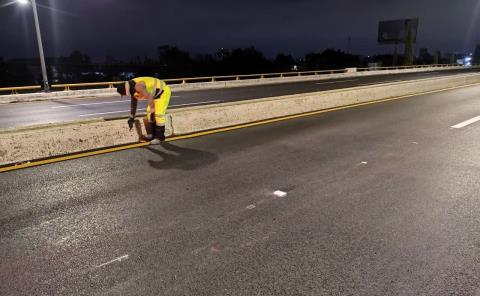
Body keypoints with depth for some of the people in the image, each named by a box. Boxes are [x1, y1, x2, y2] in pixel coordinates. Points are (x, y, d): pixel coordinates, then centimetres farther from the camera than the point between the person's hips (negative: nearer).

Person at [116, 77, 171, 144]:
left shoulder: (137, 86, -28)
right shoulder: (132, 88, 4)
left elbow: (149, 97, -32)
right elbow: (133, 103, 15)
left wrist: (152, 112, -27)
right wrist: (131, 118, 19)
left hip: (163, 92, -10)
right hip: (156, 94, 10)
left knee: (158, 115, -11)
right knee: (149, 113, 12)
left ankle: (160, 137, -1)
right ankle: (153, 134, 21)